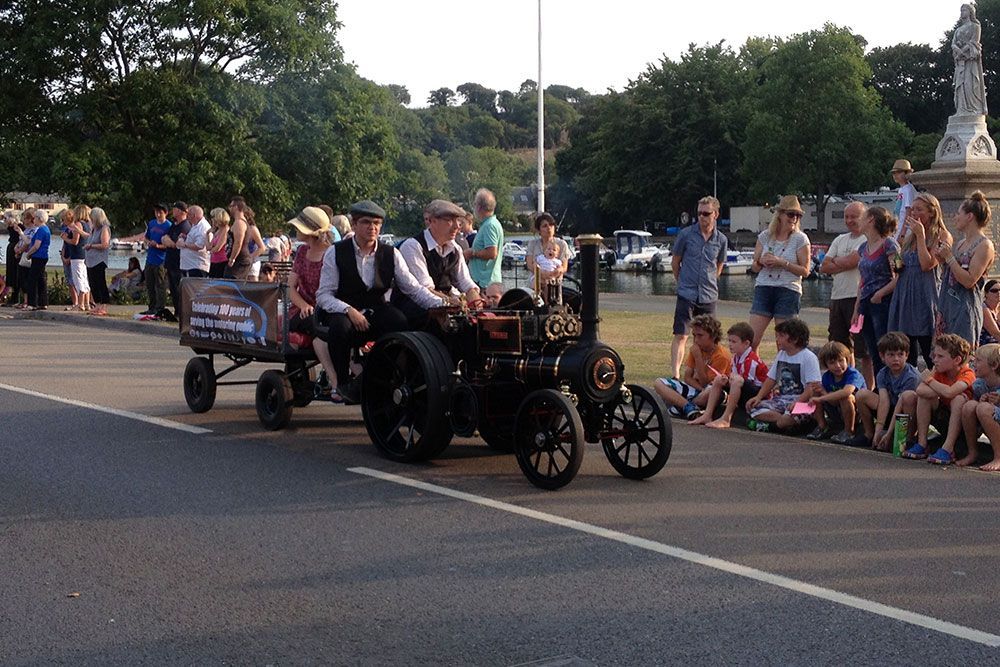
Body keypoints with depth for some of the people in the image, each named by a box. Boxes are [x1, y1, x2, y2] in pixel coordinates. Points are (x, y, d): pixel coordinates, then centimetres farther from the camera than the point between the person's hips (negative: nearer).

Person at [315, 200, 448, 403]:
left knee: (400, 322, -30)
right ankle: (342, 383, -14)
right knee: (340, 326, -36)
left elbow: (413, 288, 1)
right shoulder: (335, 253, -2)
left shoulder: (390, 254, 5)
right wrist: (349, 310, -23)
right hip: (343, 312, -2)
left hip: (376, 312, 2)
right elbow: (323, 295, -6)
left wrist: (441, 304, -15)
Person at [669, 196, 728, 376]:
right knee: (680, 335, -9)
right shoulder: (686, 234, -2)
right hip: (686, 294, -3)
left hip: (709, 296, 3)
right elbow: (675, 262, 9)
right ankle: (675, 374, -12)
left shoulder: (721, 240, 5)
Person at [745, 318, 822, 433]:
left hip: (801, 401, -8)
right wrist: (759, 396, 2)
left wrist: (798, 401, -29)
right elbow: (771, 379, 18)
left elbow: (814, 386, -16)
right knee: (755, 409, -17)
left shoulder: (808, 357, -8)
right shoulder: (781, 355, 15)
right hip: (781, 399, 8)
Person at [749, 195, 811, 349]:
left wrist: (782, 263, -14)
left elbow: (805, 271, -4)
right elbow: (754, 267, 14)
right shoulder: (765, 236, 9)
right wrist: (761, 262, -9)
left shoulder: (801, 239, 0)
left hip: (788, 291, -3)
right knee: (751, 340, -4)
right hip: (763, 289, 3)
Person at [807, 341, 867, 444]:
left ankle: (849, 432, -18)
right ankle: (822, 427, 1)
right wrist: (822, 391, -29)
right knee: (815, 392, -9)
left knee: (845, 397, -37)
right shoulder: (827, 376, -3)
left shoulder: (853, 375, -23)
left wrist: (821, 398, -44)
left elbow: (847, 391, -45)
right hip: (837, 415, 6)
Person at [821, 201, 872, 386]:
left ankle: (869, 386, -1)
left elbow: (851, 261, -17)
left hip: (858, 297, -8)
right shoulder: (840, 240, 18)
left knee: (864, 349, -6)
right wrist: (844, 265, -5)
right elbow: (824, 267, 11)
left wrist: (835, 262, 2)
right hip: (837, 297, 8)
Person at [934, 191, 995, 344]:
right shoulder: (961, 243, 16)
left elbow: (969, 281, -17)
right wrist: (942, 259, 7)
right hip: (948, 305, 8)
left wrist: (949, 257, -14)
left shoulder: (984, 245, -10)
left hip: (965, 308, -8)